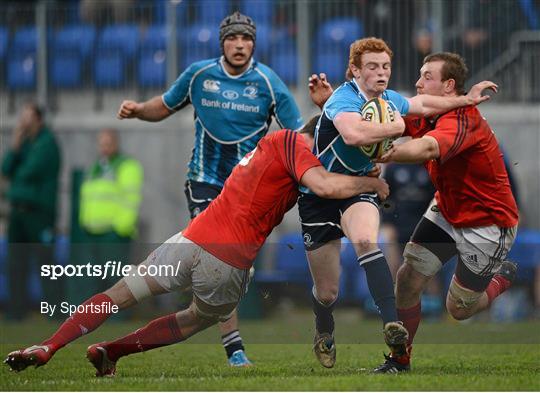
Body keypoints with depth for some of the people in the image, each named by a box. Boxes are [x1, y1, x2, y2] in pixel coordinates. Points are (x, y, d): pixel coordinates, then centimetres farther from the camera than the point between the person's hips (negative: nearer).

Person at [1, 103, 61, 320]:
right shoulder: (23, 143, 16)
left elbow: (30, 172, -17)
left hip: (39, 211, -7)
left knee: (44, 259, -8)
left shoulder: (46, 143, -8)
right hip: (18, 210, 8)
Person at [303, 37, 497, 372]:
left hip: (358, 190, 4)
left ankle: (392, 325, -42)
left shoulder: (389, 101, 2)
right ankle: (324, 334, 38)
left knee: (366, 240, -33)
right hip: (319, 194, -4)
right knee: (327, 292, 3)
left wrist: (464, 100, 25)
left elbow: (422, 104, 26)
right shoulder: (343, 99, -22)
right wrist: (397, 126, -29)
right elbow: (353, 133, -44)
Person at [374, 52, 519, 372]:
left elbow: (427, 148, -50)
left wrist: (385, 155, -64)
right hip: (447, 211, 7)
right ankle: (399, 361, 9)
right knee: (408, 279, -6)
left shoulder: (464, 119, -31)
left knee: (459, 308, 6)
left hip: (487, 224, -7)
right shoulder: (424, 115, -5)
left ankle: (506, 275, 35)